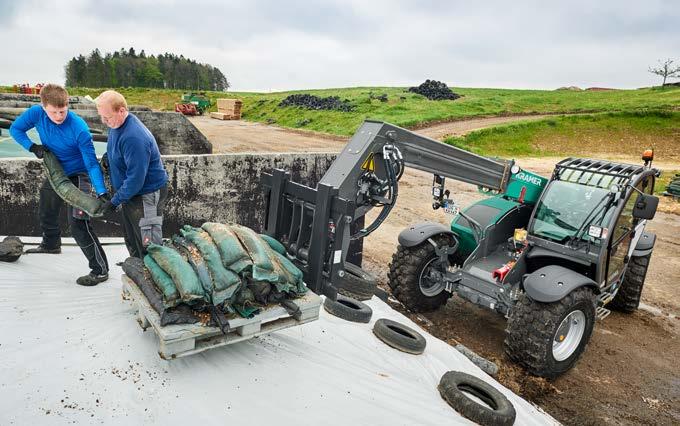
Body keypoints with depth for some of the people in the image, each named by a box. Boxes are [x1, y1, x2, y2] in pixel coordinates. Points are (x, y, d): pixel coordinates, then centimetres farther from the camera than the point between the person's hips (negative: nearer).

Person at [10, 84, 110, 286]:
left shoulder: (79, 128, -31)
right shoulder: (36, 113, -17)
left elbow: (92, 163, -30)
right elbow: (15, 129, 1)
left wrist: (102, 193, -40)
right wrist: (33, 147, -18)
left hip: (78, 175, -7)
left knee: (78, 223, -22)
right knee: (46, 212, 28)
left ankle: (100, 270, -17)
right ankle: (51, 244, 57)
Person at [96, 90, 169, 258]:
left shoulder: (133, 137, -30)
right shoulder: (116, 124, 0)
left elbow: (135, 179, -29)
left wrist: (115, 200, -19)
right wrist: (107, 156, 2)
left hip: (147, 194, -10)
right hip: (129, 191, 10)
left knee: (148, 246, -1)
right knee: (131, 240, 22)